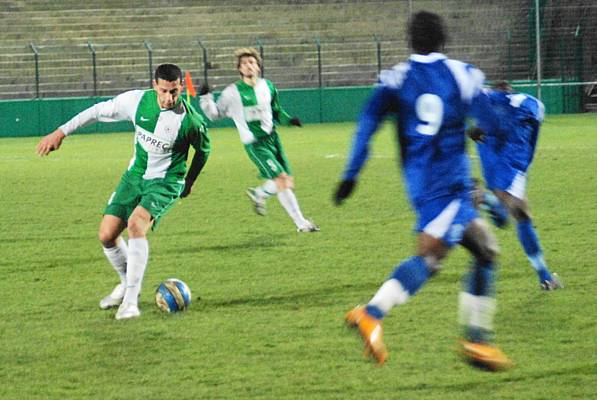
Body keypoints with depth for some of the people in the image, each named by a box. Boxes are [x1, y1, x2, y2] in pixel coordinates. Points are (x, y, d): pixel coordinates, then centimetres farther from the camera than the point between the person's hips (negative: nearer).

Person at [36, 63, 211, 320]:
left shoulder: (190, 120, -20)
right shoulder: (137, 100, -13)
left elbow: (203, 149, 2)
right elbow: (100, 111, 2)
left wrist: (189, 182, 15)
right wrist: (61, 132, 3)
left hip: (166, 182, -5)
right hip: (135, 174, 5)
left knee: (136, 224, -30)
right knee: (107, 235, -2)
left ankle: (130, 301, -26)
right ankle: (127, 283, 28)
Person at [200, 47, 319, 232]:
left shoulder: (267, 87, 8)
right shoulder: (233, 92, -5)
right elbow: (215, 114, 5)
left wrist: (288, 119, 4)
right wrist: (206, 98, -11)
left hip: (272, 138, 6)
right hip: (255, 144, -6)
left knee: (287, 182, 4)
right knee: (281, 179, -17)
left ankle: (258, 194, 34)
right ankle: (301, 223, -10)